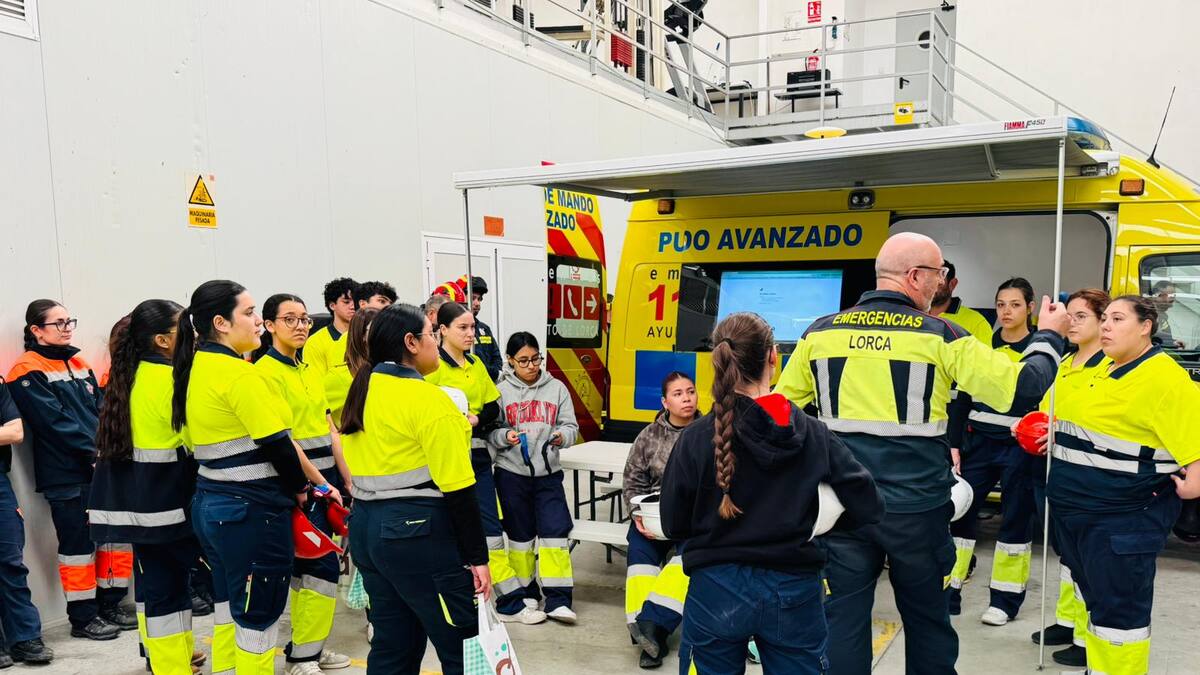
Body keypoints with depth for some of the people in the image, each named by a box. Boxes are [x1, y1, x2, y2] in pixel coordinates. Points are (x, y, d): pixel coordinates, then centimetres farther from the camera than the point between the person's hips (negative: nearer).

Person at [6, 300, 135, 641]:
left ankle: (111, 605, 24)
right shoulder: (28, 372, -7)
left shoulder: (79, 364, 15)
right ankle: (83, 617, 13)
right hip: (67, 475, -7)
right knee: (78, 544, 1)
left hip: (103, 468, 7)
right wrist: (92, 450, -17)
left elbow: (101, 410, 10)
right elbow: (54, 421, -15)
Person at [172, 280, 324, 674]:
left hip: (210, 503, 9)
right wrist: (299, 488, -2)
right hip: (251, 509, -9)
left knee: (230, 610, 21)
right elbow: (277, 443, -19)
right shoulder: (238, 373, -18)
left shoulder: (195, 367, 9)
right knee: (258, 621, 4)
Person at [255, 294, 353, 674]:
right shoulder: (266, 372, -12)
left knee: (307, 567, 14)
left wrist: (347, 479, 10)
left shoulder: (308, 370, 14)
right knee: (323, 568, -6)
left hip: (325, 478, 8)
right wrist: (320, 484, -15)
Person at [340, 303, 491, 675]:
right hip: (419, 531, -9)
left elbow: (360, 468, 14)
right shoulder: (427, 398, -15)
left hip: (365, 526, 9)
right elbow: (456, 489, -17)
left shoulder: (362, 390, 9)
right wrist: (476, 556, -12)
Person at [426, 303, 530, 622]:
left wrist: (476, 420, -6)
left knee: (490, 527, 6)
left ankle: (510, 602, 11)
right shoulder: (432, 365, -8)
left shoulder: (476, 364, 12)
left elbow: (493, 407, 12)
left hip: (477, 454, 6)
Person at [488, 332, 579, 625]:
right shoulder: (501, 391, -1)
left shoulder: (556, 388, 2)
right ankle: (525, 593, 27)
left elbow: (571, 426, 2)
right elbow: (490, 432, 1)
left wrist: (562, 436, -19)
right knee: (520, 533, 10)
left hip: (548, 473, 1)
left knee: (555, 531, -6)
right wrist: (505, 437, -19)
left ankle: (557, 600, 1)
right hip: (511, 472, 0)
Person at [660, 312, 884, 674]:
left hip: (717, 590, -1)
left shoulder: (696, 437, -12)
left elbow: (674, 525, -5)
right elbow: (868, 508, -4)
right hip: (794, 591, 1)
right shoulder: (815, 435, -8)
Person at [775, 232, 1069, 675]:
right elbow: (1020, 389, -5)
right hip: (916, 510, -1)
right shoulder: (941, 337, -7)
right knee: (927, 622, 18)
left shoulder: (820, 333, 1)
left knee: (843, 622, 9)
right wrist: (1048, 337, 13)